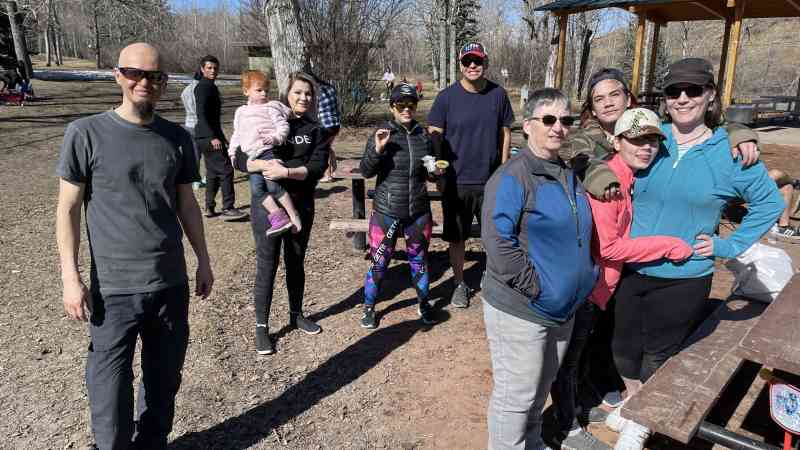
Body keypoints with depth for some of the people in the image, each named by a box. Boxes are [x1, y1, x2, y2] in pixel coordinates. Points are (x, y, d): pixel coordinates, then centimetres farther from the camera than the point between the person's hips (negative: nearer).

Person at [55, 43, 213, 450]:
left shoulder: (178, 138, 4)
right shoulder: (86, 133, -6)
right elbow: (68, 208, -3)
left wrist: (203, 260, 12)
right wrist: (70, 277, -8)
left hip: (172, 283, 3)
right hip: (113, 288, -3)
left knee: (164, 379, 15)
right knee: (110, 389, 5)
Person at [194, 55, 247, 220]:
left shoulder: (211, 87, 18)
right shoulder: (203, 87, -12)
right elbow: (201, 114, -21)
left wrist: (222, 137, 28)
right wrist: (213, 137, -27)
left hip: (209, 136, 10)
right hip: (207, 136, -10)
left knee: (213, 172, 13)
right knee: (226, 170, -10)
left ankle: (209, 208, 18)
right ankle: (228, 208, -7)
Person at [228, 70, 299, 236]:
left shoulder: (270, 107, 8)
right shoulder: (241, 112, 25)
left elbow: (283, 126, -1)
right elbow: (237, 135, 33)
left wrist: (275, 137, -19)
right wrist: (232, 151, 26)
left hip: (268, 151, -5)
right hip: (252, 158, 5)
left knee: (272, 184, -21)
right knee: (257, 188, -15)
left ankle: (293, 216, -12)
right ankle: (278, 217, -17)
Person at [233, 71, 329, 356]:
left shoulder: (316, 131, 6)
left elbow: (318, 167, -9)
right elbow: (239, 159, -9)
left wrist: (287, 171, -23)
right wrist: (265, 165, -27)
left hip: (301, 205, 3)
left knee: (296, 261, 16)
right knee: (267, 265, 0)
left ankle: (296, 314, 34)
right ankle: (261, 326, 13)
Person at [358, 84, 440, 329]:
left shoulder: (424, 135, 4)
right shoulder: (381, 134, -4)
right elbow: (366, 172, -8)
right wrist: (377, 149, -24)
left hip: (419, 212, 3)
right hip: (386, 212, -2)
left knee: (419, 261, 15)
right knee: (379, 263, 5)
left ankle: (423, 303, 34)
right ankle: (369, 307, 24)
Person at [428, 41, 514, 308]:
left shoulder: (498, 94, 1)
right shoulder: (447, 97, -5)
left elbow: (505, 133, 8)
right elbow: (434, 135, -4)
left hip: (491, 180, 1)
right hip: (456, 181, -1)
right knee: (457, 237, 11)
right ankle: (460, 284, 29)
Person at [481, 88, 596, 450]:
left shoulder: (569, 175, 9)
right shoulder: (511, 176, -18)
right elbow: (497, 241, -25)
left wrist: (584, 276, 11)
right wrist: (535, 287, -23)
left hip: (562, 308, 8)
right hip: (520, 310, -8)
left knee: (542, 387, 25)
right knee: (516, 395, 5)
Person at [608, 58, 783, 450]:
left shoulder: (729, 153, -6)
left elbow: (770, 202, 6)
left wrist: (730, 246, -2)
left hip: (683, 278, -2)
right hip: (631, 268, 2)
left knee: (659, 355, 14)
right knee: (623, 346, 15)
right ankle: (632, 400, 46)